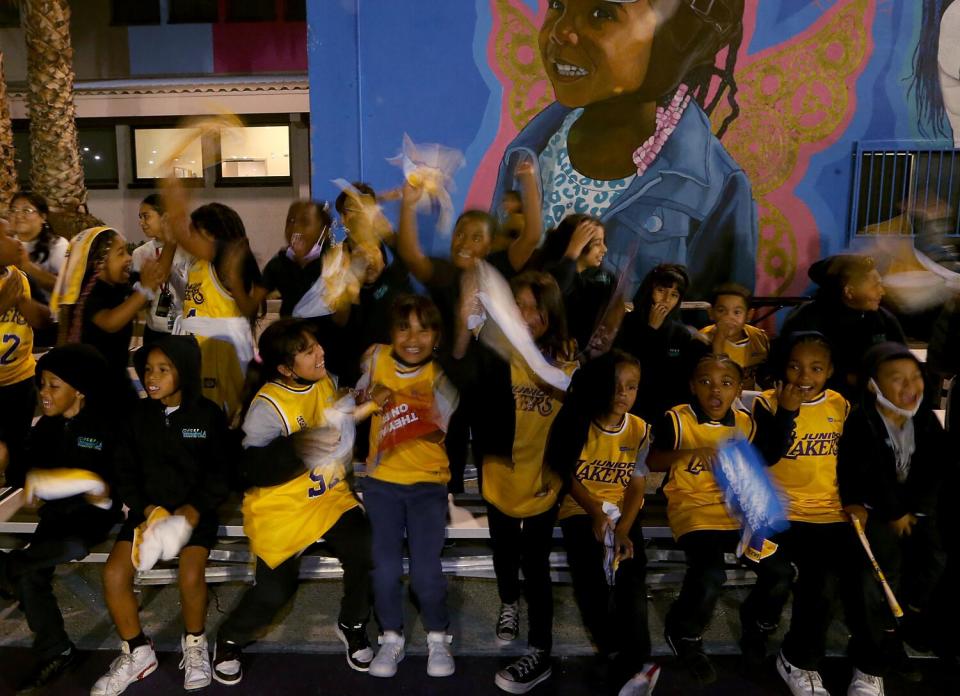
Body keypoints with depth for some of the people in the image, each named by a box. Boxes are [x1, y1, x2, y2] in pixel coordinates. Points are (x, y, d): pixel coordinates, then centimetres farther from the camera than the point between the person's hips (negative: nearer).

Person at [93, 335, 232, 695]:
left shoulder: (207, 413, -4)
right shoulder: (138, 415, 4)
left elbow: (221, 470, -2)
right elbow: (125, 471, 5)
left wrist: (195, 509, -16)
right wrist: (147, 508, -11)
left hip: (194, 509, -3)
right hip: (148, 507, 4)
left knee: (190, 575, -27)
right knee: (113, 573, -17)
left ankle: (194, 644, 3)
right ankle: (137, 652, 6)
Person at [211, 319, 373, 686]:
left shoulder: (326, 381, 1)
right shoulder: (267, 406, -19)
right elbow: (255, 469, -28)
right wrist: (296, 449, -41)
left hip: (330, 495, 5)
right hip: (282, 507, -5)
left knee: (365, 552, -18)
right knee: (275, 590, -8)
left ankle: (352, 625, 10)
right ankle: (230, 639, 25)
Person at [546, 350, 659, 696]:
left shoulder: (640, 429, 0)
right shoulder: (578, 424, -7)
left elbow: (638, 484, -1)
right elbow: (568, 475, -4)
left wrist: (624, 529, -14)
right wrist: (595, 513, -17)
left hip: (623, 510, 2)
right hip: (581, 508, -2)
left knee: (633, 574, -19)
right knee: (590, 573, -23)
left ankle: (634, 663, -15)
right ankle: (622, 663, -15)